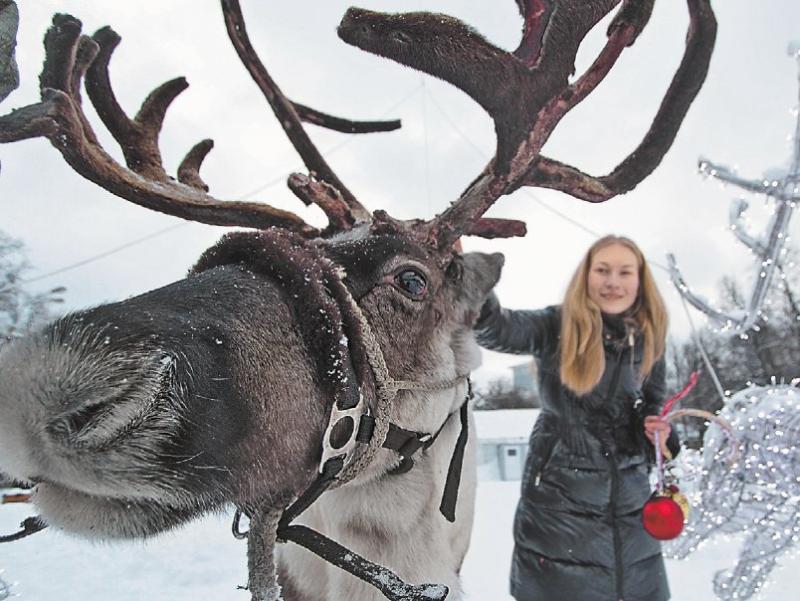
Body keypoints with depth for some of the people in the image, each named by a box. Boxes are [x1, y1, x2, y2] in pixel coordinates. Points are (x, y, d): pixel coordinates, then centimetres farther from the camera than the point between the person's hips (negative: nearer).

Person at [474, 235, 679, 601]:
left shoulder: (648, 340, 2)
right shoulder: (558, 326, -11)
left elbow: (653, 407, 14)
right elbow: (498, 330, -30)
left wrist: (659, 433, -9)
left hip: (628, 492, 4)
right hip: (559, 491, -4)